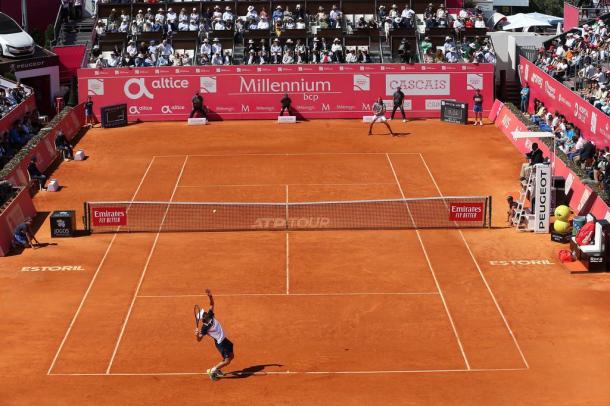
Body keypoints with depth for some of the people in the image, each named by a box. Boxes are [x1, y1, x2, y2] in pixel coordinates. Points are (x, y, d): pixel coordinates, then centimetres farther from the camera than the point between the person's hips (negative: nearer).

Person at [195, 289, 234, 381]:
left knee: (231, 356, 19)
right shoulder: (205, 328, -25)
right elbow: (199, 339, -26)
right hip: (220, 343, -8)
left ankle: (217, 370, 31)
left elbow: (212, 304, -4)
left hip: (224, 339, 8)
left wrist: (210, 296, -23)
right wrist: (197, 335, -48)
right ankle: (212, 370, 11)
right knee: (227, 361, -6)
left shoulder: (210, 316, -8)